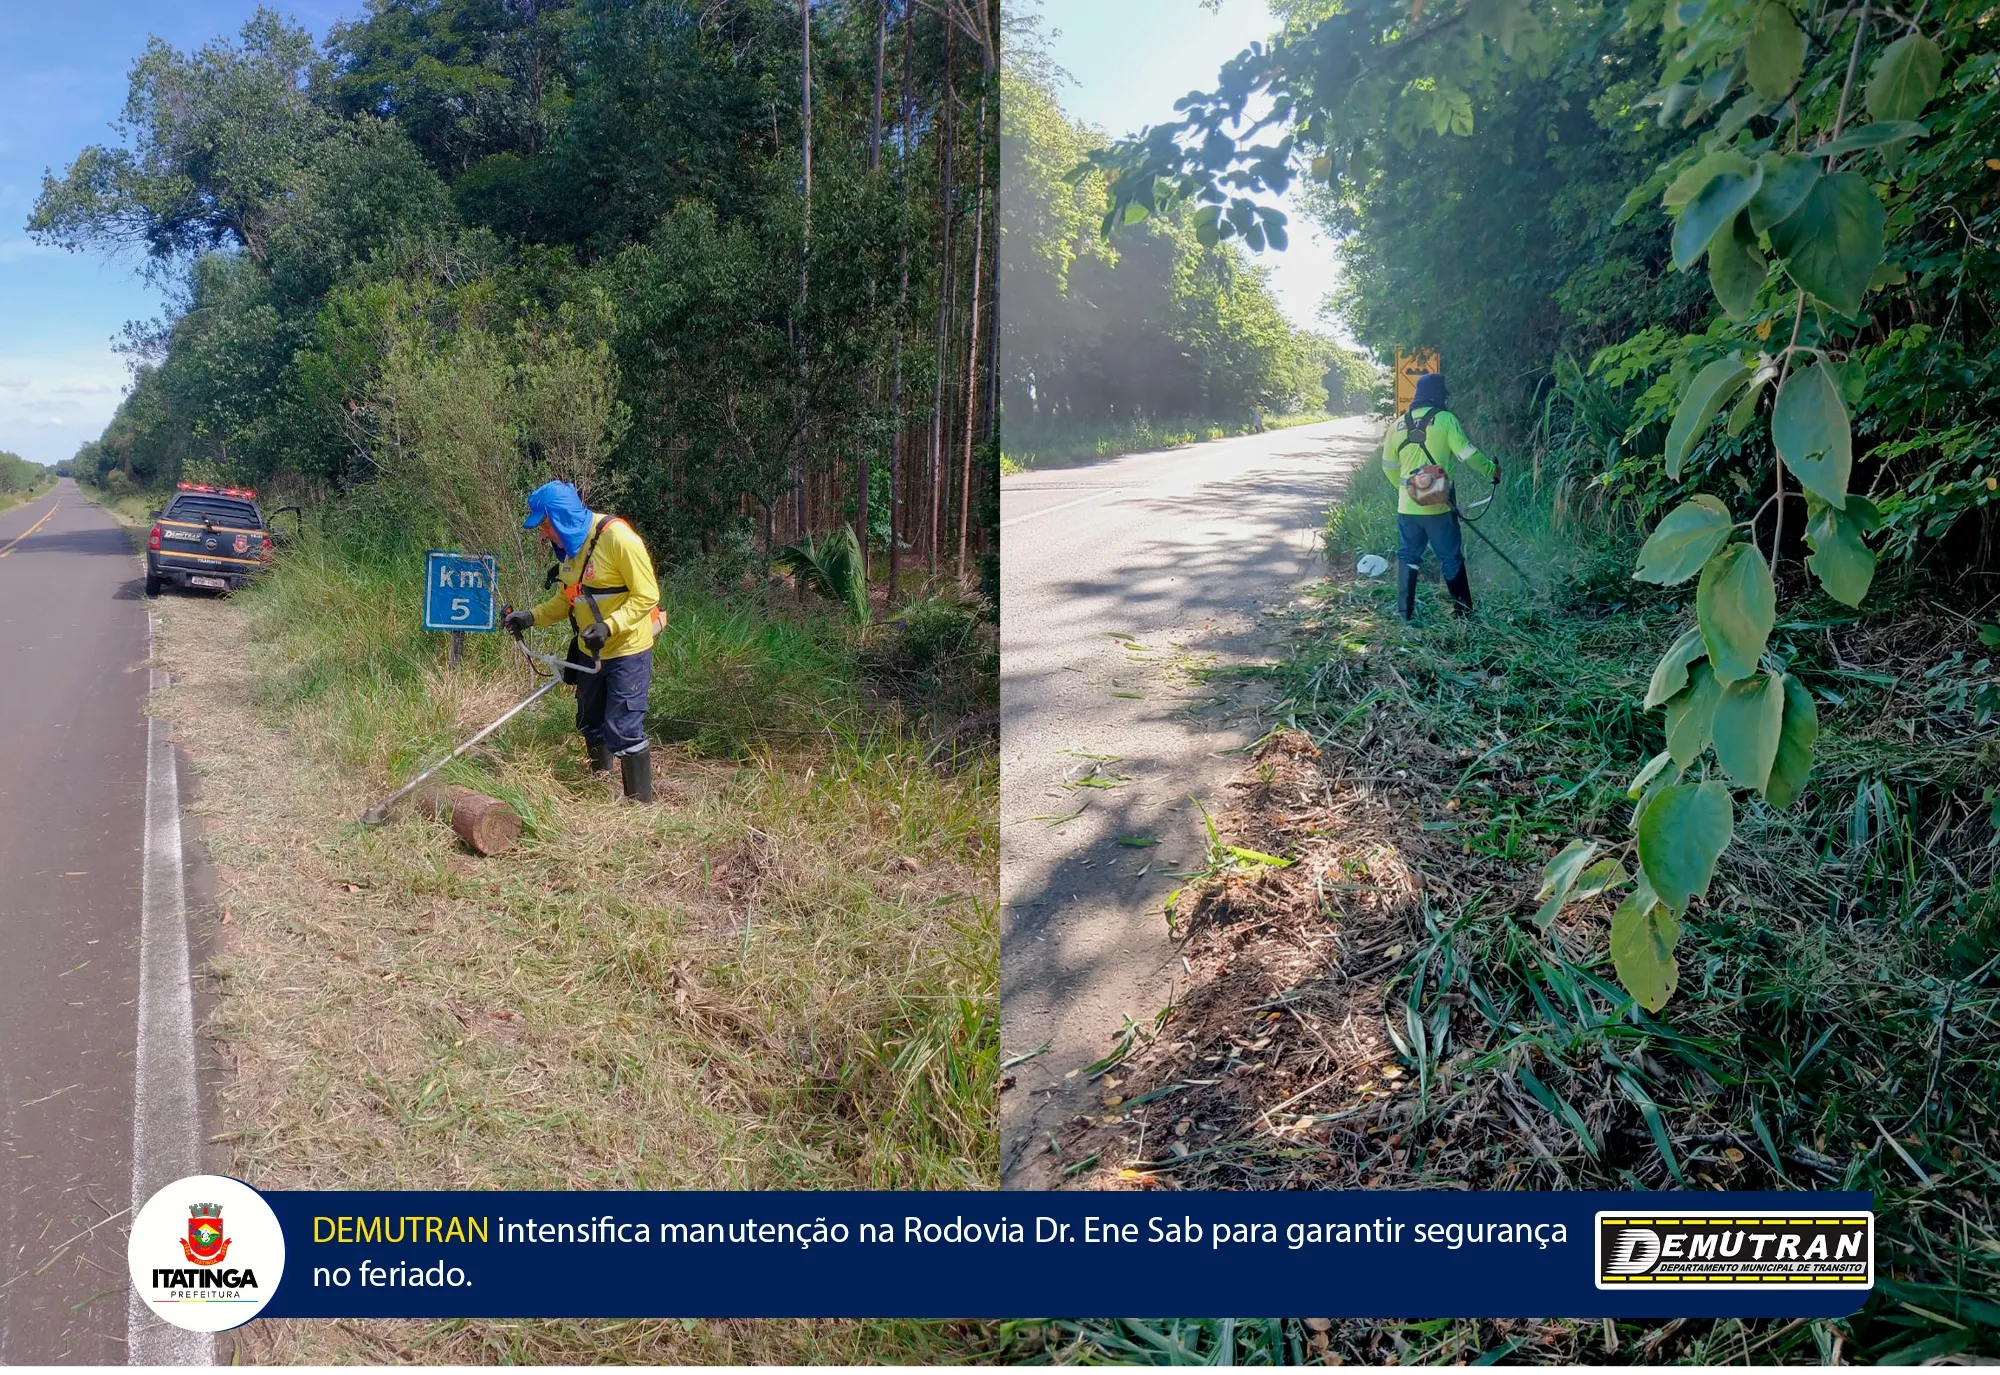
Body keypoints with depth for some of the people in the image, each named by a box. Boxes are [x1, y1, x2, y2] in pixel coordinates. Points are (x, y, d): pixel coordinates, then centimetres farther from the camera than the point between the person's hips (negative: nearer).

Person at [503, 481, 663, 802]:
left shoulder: (617, 538, -23)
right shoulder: (569, 544, 3)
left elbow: (647, 596, -22)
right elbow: (566, 599, 12)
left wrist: (609, 626, -32)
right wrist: (531, 617, -4)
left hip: (627, 651, -8)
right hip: (590, 652, 9)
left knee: (623, 731, -10)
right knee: (591, 724, 19)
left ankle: (641, 804, 1)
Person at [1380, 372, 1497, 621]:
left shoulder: (1398, 424, 7)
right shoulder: (1445, 420, -7)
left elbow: (1389, 466, 14)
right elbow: (1467, 454, -9)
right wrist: (1492, 470, 7)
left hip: (1407, 507, 4)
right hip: (1438, 506, -3)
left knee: (1408, 556, 13)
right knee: (1451, 559, 7)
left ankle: (1407, 613, 13)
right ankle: (1463, 611, 15)